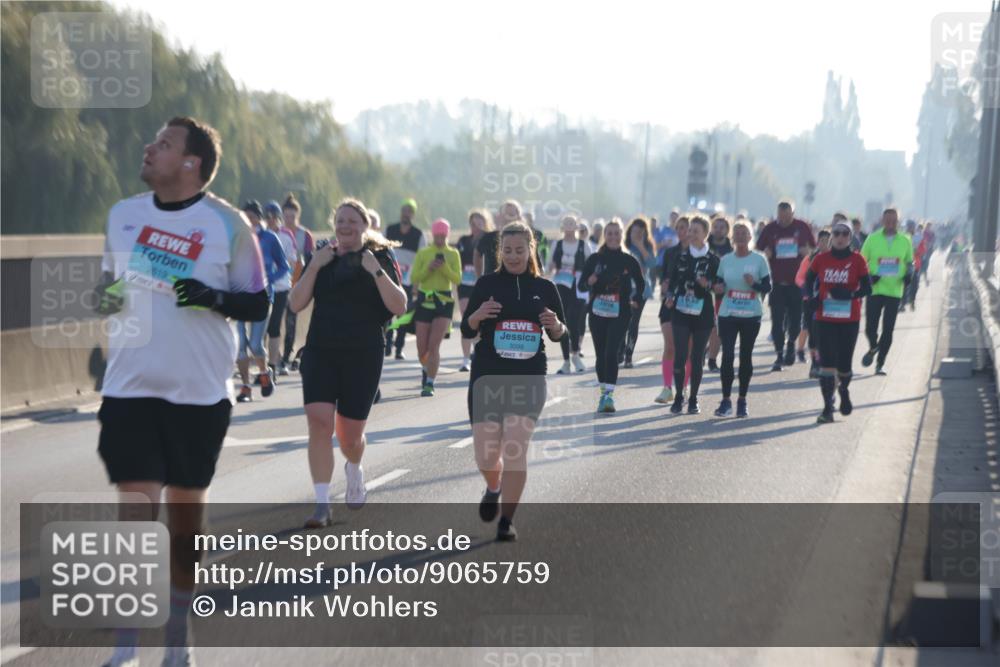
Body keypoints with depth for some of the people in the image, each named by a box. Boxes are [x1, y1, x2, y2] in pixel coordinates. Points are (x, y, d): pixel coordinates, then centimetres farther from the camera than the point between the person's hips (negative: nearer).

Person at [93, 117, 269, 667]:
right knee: (136, 508, -6)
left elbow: (258, 304, -1)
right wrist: (103, 296, -3)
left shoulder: (227, 223, -5)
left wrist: (214, 298, -21)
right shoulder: (122, 214, 6)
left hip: (200, 392, -1)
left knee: (187, 510, 10)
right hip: (130, 388, 2)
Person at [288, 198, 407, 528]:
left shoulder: (380, 258, -1)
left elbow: (399, 307, -12)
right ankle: (322, 505, -11)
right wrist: (314, 266, -12)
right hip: (320, 352, 2)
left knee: (350, 434, 6)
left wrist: (376, 271, -21)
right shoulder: (321, 256, 6)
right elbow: (295, 304, -1)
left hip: (363, 356, -1)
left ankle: (354, 470, 43)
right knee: (319, 423, -15)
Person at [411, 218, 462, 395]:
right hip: (424, 301, 1)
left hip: (444, 302, -1)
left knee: (434, 345, -13)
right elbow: (414, 278, -1)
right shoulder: (422, 253, 4)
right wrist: (428, 268, -17)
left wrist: (445, 267, -18)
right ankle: (426, 369, 38)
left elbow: (457, 279, -3)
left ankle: (429, 384, -9)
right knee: (422, 348, 5)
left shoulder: (453, 254, 4)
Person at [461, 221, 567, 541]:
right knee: (486, 457, 1)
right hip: (487, 378, 0)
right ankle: (494, 489, 36)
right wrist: (478, 315, -18)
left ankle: (506, 520, 5)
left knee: (515, 452, -10)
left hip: (528, 380, 0)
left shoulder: (544, 287, 5)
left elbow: (559, 335, 12)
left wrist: (555, 326, -11)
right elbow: (467, 330, 3)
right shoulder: (487, 283, 2)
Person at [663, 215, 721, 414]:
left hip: (702, 314, -1)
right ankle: (678, 397, 6)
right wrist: (670, 296, -4)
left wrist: (708, 284, -19)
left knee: (697, 358, 4)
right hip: (681, 313, 1)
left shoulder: (712, 260, 0)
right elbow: (672, 279, 14)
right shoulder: (681, 257, 7)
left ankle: (693, 399, 15)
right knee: (680, 355, -6)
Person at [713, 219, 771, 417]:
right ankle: (726, 400, -1)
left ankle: (742, 401, 13)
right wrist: (718, 289, -10)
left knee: (746, 357, 4)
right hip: (728, 314, 1)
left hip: (751, 315, -1)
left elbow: (768, 286, 0)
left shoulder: (759, 259, 0)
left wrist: (754, 284, -20)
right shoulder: (725, 260, 7)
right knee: (727, 356, -7)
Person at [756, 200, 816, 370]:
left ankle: (791, 344, 33)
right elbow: (758, 251, 8)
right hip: (777, 282, 0)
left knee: (795, 319, 4)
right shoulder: (770, 229, 1)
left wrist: (807, 251, -11)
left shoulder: (802, 228, 3)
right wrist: (766, 254, -15)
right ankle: (779, 355, 7)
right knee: (777, 320, -3)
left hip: (797, 281, 0)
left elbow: (814, 249, 12)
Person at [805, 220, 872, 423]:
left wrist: (850, 294, -21)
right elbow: (809, 280, 15)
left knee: (844, 362, 6)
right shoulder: (821, 259, 2)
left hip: (850, 320, 0)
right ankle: (827, 409, -3)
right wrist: (813, 297, -3)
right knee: (826, 362, -6)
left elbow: (867, 288, -3)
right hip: (825, 318, 1)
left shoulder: (857, 260, -2)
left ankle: (844, 390, 40)